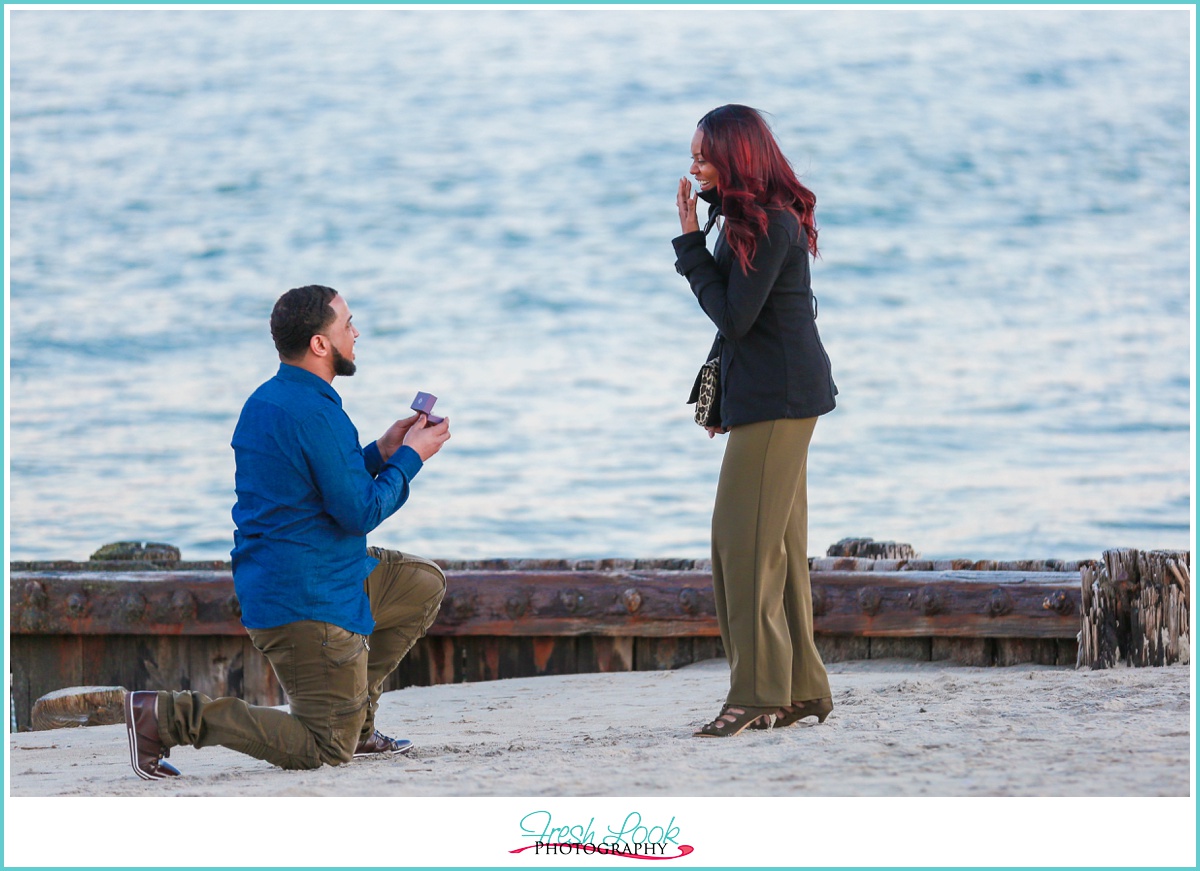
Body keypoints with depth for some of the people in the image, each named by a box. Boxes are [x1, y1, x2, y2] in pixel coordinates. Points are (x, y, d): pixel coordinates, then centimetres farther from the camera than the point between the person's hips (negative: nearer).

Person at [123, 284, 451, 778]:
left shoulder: (265, 402, 12)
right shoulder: (313, 414, -20)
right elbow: (359, 512, -18)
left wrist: (380, 453, 16)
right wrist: (410, 458, -4)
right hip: (307, 603, -10)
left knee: (425, 584, 22)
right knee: (328, 751, -6)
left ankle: (355, 721, 19)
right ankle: (169, 716, -10)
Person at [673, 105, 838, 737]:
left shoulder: (773, 225, -16)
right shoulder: (747, 219, 14)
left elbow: (734, 316, -19)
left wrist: (691, 245, -12)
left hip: (778, 397, -10)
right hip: (767, 397, 10)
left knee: (746, 539, -11)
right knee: (777, 545, 11)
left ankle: (759, 694, -11)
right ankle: (801, 689, 15)